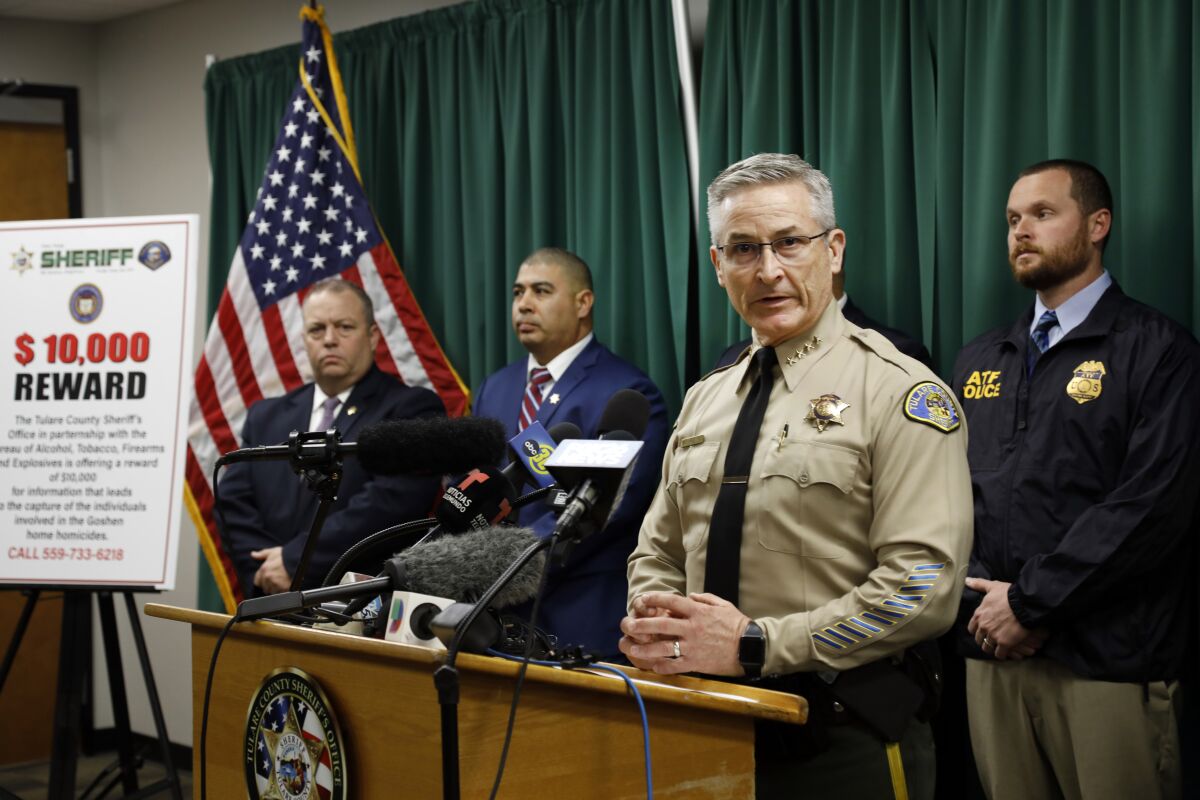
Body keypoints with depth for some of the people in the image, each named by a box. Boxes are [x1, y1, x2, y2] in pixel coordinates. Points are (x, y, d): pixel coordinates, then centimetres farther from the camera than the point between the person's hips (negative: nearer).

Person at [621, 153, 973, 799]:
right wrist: (654, 619, -6)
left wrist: (752, 645, -20)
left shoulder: (897, 392, -9)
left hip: (845, 738, -5)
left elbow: (922, 586, -18)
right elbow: (658, 551, 17)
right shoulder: (704, 400, 12)